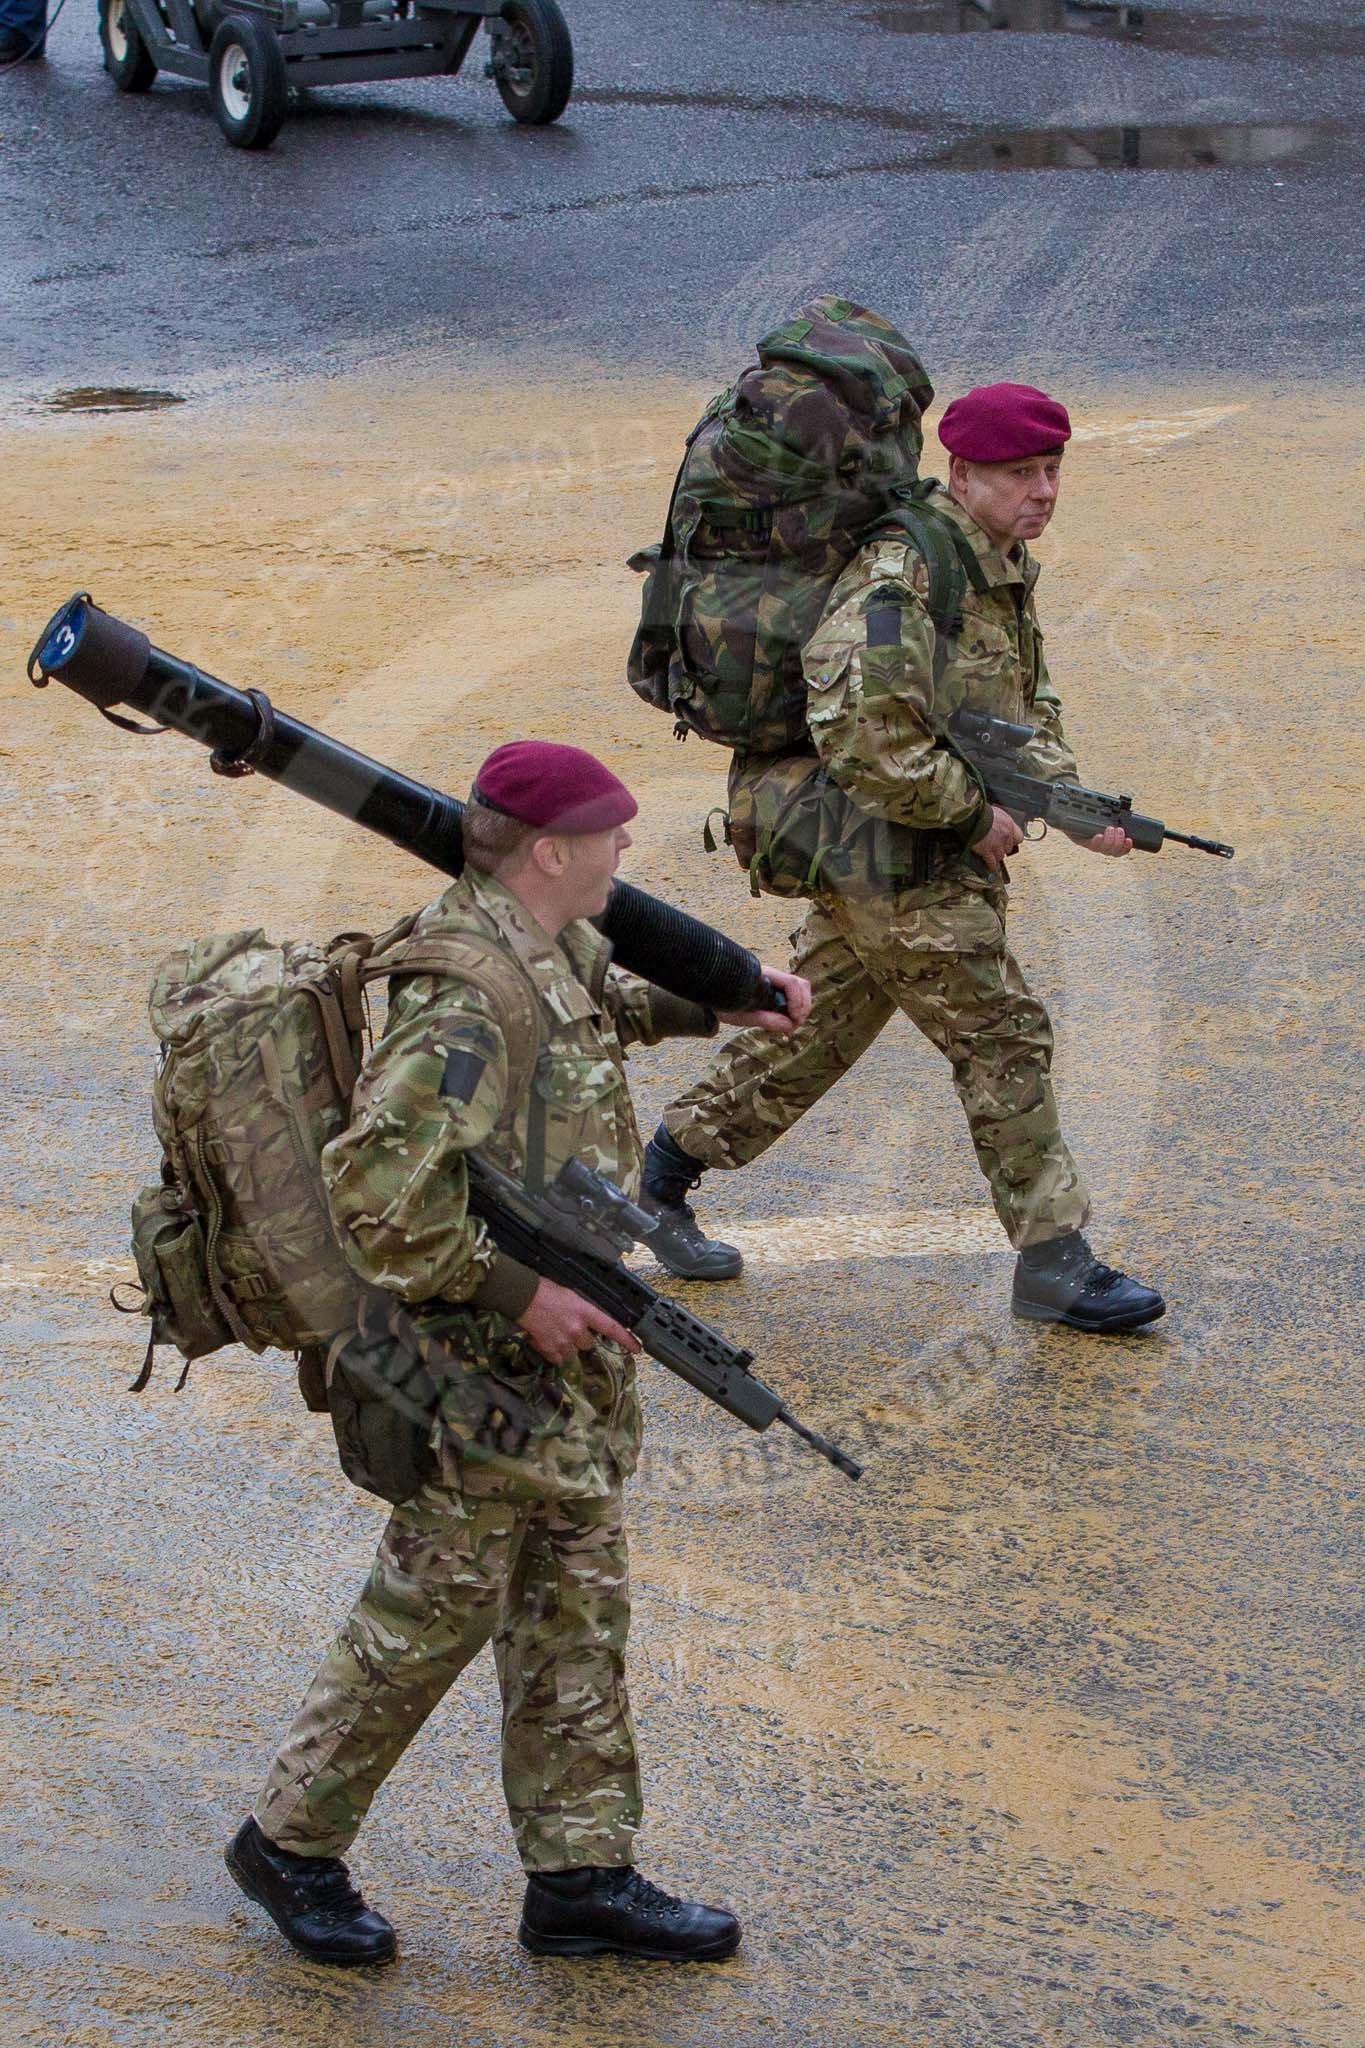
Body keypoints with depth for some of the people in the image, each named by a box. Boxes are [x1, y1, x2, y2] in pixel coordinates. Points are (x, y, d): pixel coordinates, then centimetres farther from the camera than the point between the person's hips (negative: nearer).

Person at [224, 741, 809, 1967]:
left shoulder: (552, 945, 5)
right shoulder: (469, 1001, -26)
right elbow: (377, 1191, -31)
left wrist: (714, 1002, 23)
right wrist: (519, 1290, -26)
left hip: (564, 1359, 10)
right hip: (480, 1363, -9)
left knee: (578, 1611, 12)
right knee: (434, 1611, 3)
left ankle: (581, 1876, 20)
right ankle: (292, 1843, 20)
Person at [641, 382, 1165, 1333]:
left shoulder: (1007, 569, 9)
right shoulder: (902, 577, -22)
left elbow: (1028, 705, 17)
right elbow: (865, 736, -28)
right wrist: (976, 812, -19)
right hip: (892, 856, -10)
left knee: (817, 1027, 18)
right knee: (1003, 1039, -5)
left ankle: (665, 1171, 30)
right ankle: (1053, 1262, 4)